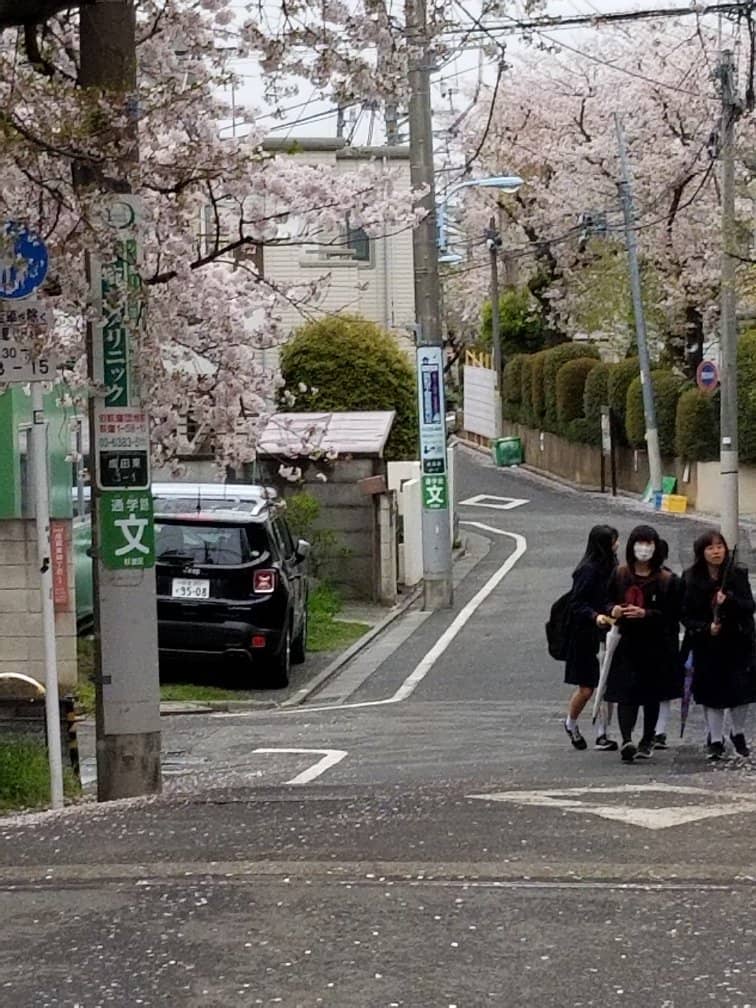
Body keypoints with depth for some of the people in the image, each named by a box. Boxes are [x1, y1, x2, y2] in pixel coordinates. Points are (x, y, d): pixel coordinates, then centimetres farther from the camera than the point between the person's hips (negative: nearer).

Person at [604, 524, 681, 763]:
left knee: (651, 696, 10)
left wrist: (645, 614, -20)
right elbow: (607, 602, 14)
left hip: (655, 647, 0)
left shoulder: (667, 580, -3)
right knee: (626, 693, -13)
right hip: (626, 643, 0)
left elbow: (672, 615, -7)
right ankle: (626, 740, -24)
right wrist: (613, 610, -10)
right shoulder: (619, 574, 4)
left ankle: (648, 740, 24)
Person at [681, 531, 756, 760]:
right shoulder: (691, 579, -3)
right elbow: (687, 616, -2)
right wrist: (706, 628, -17)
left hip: (737, 643, 0)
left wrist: (729, 601, -25)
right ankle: (716, 740, 10)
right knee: (712, 694, 0)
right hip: (707, 646, 0)